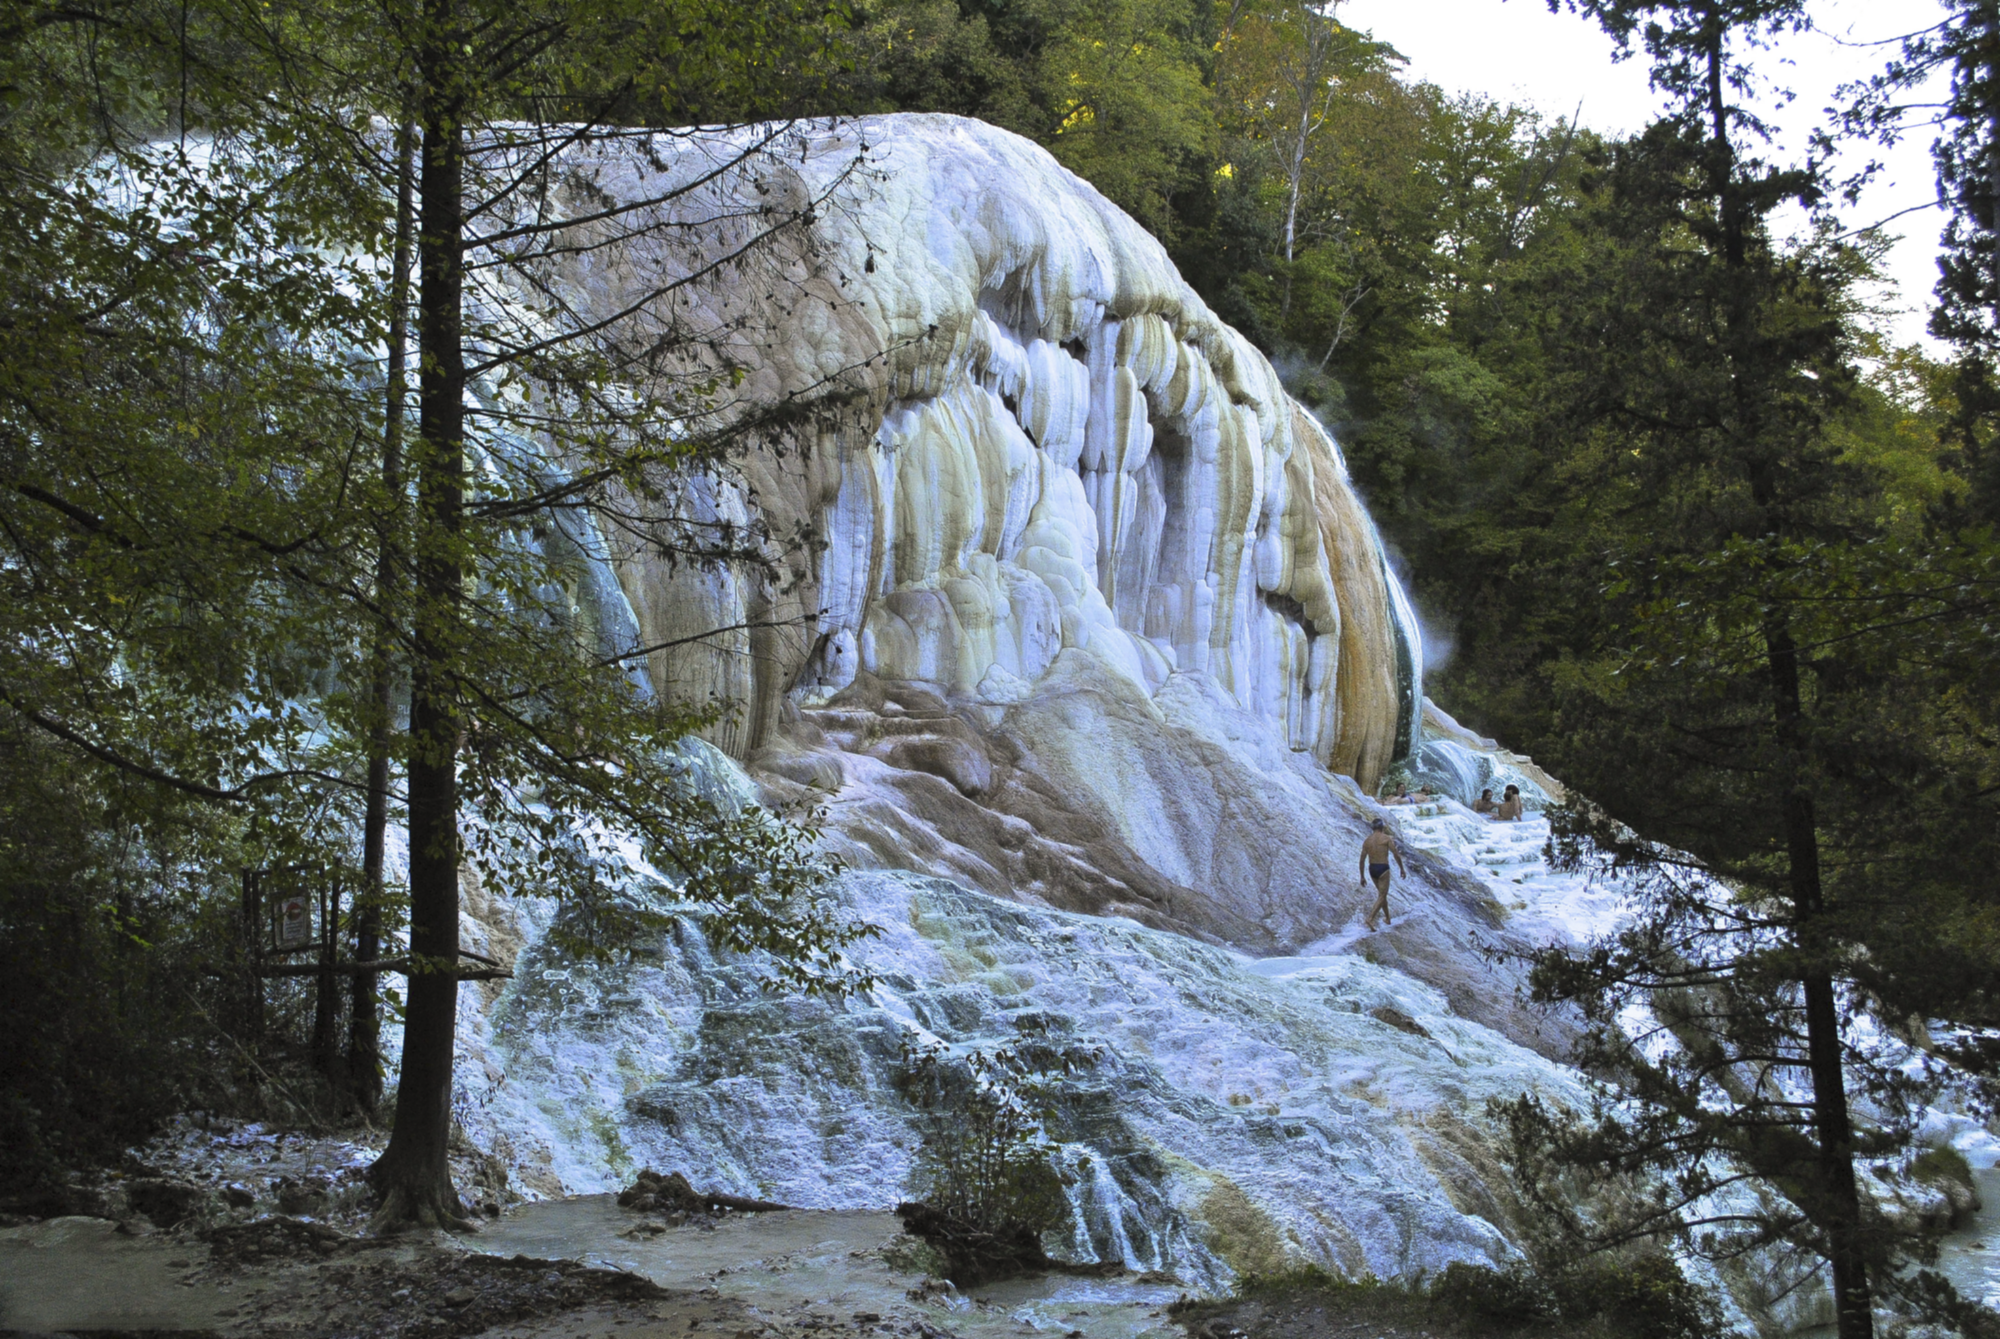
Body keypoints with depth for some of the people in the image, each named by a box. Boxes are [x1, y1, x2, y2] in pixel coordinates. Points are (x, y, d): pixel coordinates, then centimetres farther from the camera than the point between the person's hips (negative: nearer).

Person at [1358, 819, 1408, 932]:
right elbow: (1396, 855, -7)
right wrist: (1402, 869, 4)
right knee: (1382, 896, -4)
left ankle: (1388, 918, 35)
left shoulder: (1367, 841, 7)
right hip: (1383, 869, -5)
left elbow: (1362, 860, 6)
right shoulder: (1386, 838, -6)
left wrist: (1362, 877, 12)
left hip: (1371, 869, 5)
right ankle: (1370, 918, -22)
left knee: (1382, 893, 24)